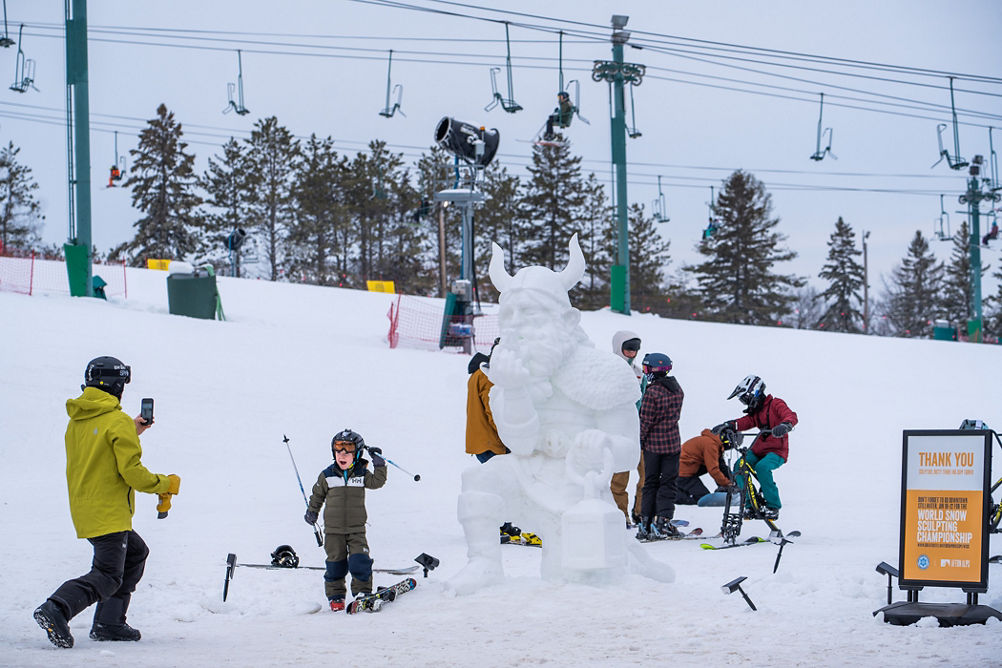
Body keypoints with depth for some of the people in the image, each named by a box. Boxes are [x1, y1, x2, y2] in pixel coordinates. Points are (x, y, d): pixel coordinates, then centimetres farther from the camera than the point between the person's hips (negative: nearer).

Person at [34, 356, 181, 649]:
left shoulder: (76, 422, 12)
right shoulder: (118, 421, -13)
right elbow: (131, 471, -17)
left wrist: (132, 433, 28)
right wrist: (165, 485, -2)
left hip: (83, 509, 9)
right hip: (109, 512, -9)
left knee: (135, 553, 24)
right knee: (108, 577, -9)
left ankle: (109, 622, 17)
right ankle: (56, 608, -31)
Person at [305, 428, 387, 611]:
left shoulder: (362, 474, 1)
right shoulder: (327, 476, 1)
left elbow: (377, 482, -11)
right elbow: (317, 495, 14)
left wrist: (379, 464, -17)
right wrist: (312, 512, 17)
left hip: (357, 529, 0)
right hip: (333, 529, 0)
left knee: (360, 561, -12)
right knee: (335, 563, 2)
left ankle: (362, 592, 2)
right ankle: (336, 596, 14)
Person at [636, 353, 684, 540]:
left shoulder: (652, 392, -16)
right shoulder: (677, 389, 3)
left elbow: (646, 420, -14)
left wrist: (640, 440, -2)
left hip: (653, 443, -4)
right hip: (673, 443, 4)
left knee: (651, 483, 7)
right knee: (668, 483, 5)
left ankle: (646, 522, 8)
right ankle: (663, 521, -4)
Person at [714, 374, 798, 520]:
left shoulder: (775, 404, -4)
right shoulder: (755, 412, 18)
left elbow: (791, 416, -21)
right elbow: (744, 422, 2)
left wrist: (784, 426, -44)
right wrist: (727, 426, -18)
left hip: (777, 451, -7)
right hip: (759, 449, 7)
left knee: (762, 467, -34)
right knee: (739, 466, -15)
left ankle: (773, 506, -22)